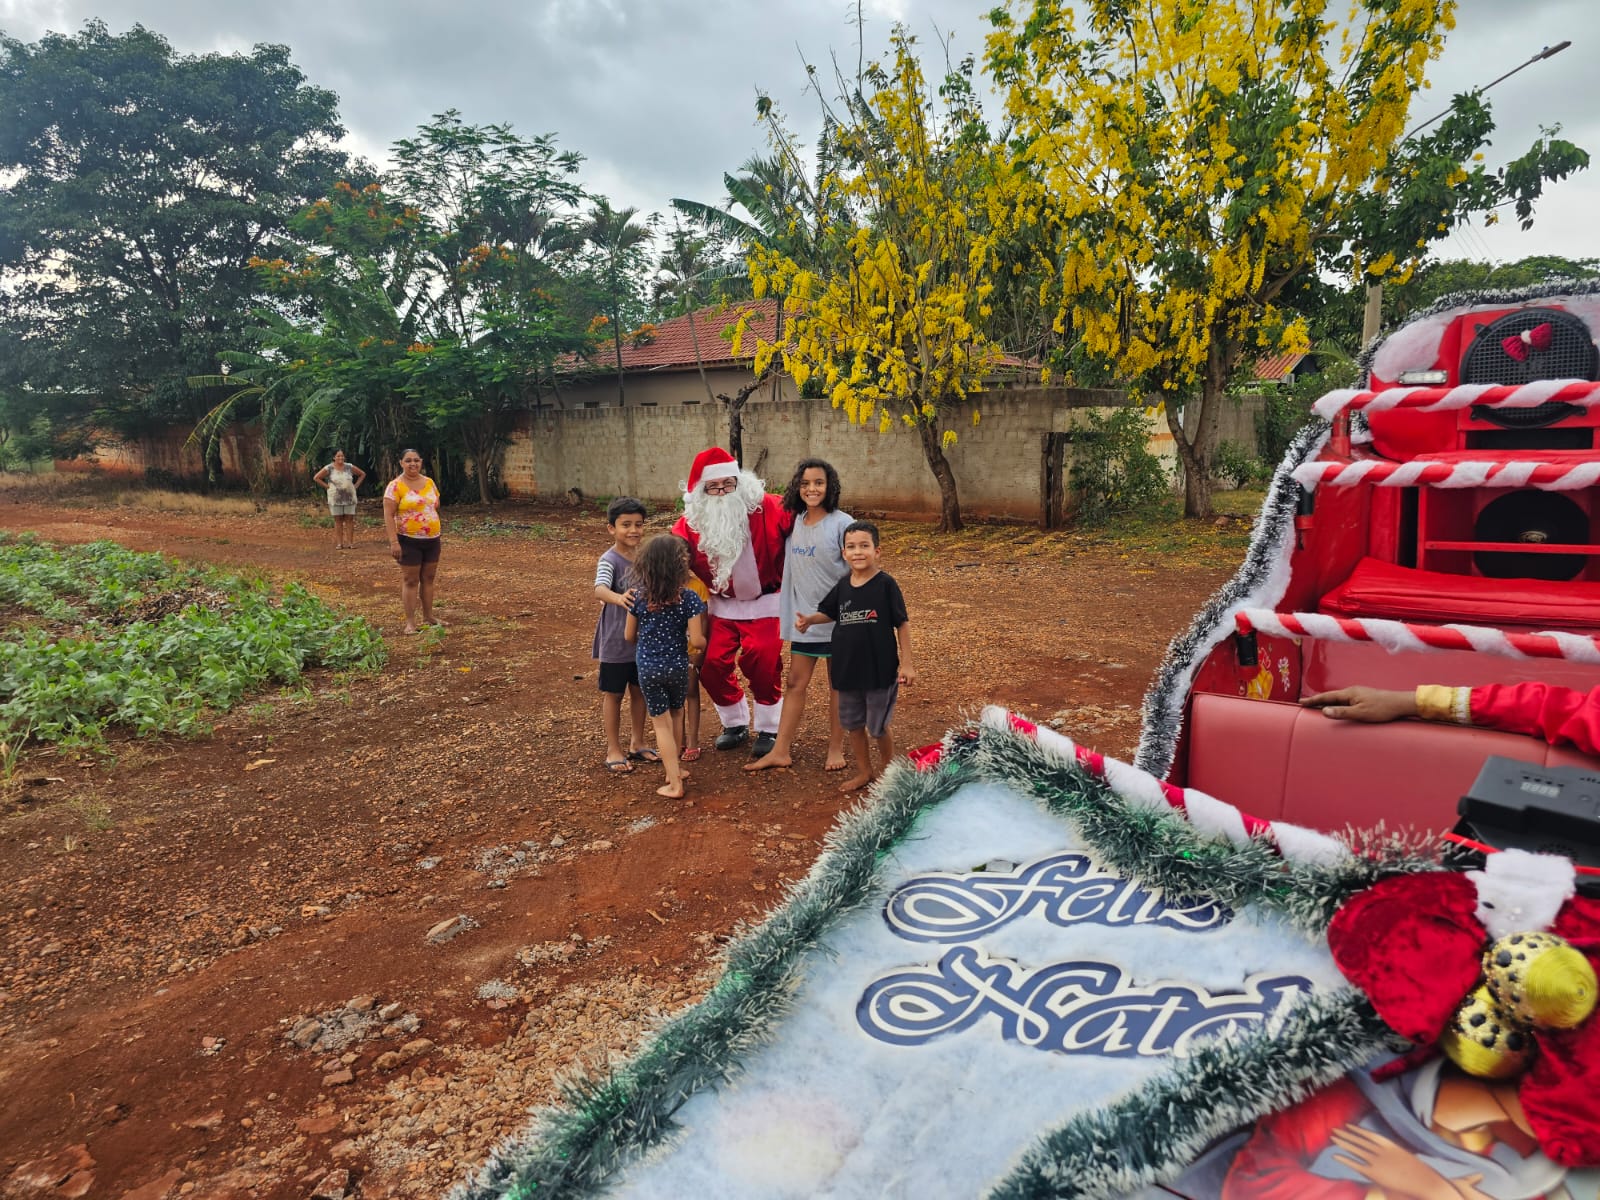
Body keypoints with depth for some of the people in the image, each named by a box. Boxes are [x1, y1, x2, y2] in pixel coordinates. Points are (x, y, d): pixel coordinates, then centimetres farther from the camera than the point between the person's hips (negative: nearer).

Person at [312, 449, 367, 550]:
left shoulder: (350, 467, 3)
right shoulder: (329, 469, -2)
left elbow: (362, 474, 14)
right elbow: (316, 478, 2)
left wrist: (356, 485, 5)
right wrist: (327, 486, -3)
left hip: (349, 498, 2)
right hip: (336, 499, -2)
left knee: (350, 520, 0)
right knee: (338, 521, 1)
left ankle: (350, 542, 2)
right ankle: (339, 543, 2)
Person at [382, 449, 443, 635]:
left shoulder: (430, 483, 9)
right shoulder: (395, 486, -9)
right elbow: (388, 515, -13)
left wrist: (437, 531, 15)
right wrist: (393, 541, -20)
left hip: (432, 539, 6)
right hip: (409, 541, -6)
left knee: (429, 578, 12)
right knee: (410, 580, -1)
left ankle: (428, 616, 22)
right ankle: (410, 621, 5)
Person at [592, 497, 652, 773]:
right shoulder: (609, 560, -18)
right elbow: (599, 590, -36)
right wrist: (619, 598, -56)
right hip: (616, 641, -6)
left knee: (639, 691, 16)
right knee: (613, 694, 7)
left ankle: (637, 743, 32)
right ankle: (613, 750, 19)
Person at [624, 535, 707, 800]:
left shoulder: (638, 597, -7)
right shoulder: (688, 599, -14)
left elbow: (629, 636, 3)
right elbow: (696, 640, -17)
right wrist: (702, 643, 7)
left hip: (648, 669, 0)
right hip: (678, 667, 0)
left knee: (662, 723, 6)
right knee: (676, 715, 24)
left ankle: (675, 784, 5)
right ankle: (674, 767, 35)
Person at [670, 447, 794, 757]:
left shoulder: (768, 509, -17)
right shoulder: (691, 523, -7)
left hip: (764, 603, -3)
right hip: (722, 606, 4)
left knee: (762, 666, -9)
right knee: (712, 665, 2)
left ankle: (769, 730, 15)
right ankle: (735, 725, 27)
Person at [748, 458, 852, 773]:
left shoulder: (842, 523, -11)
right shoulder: (794, 522, 5)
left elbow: (856, 571, -9)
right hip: (803, 616, 5)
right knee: (795, 683, 9)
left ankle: (836, 749, 22)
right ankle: (781, 751, 16)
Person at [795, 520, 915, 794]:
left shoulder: (886, 584, -13)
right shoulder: (842, 586, 1)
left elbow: (902, 624, -8)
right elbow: (829, 613, 18)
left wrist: (906, 663, -9)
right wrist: (809, 620, -3)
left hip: (880, 669, -5)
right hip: (847, 668, 5)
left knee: (878, 726, 7)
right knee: (853, 723, 17)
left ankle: (887, 769, 31)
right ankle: (864, 771, 35)